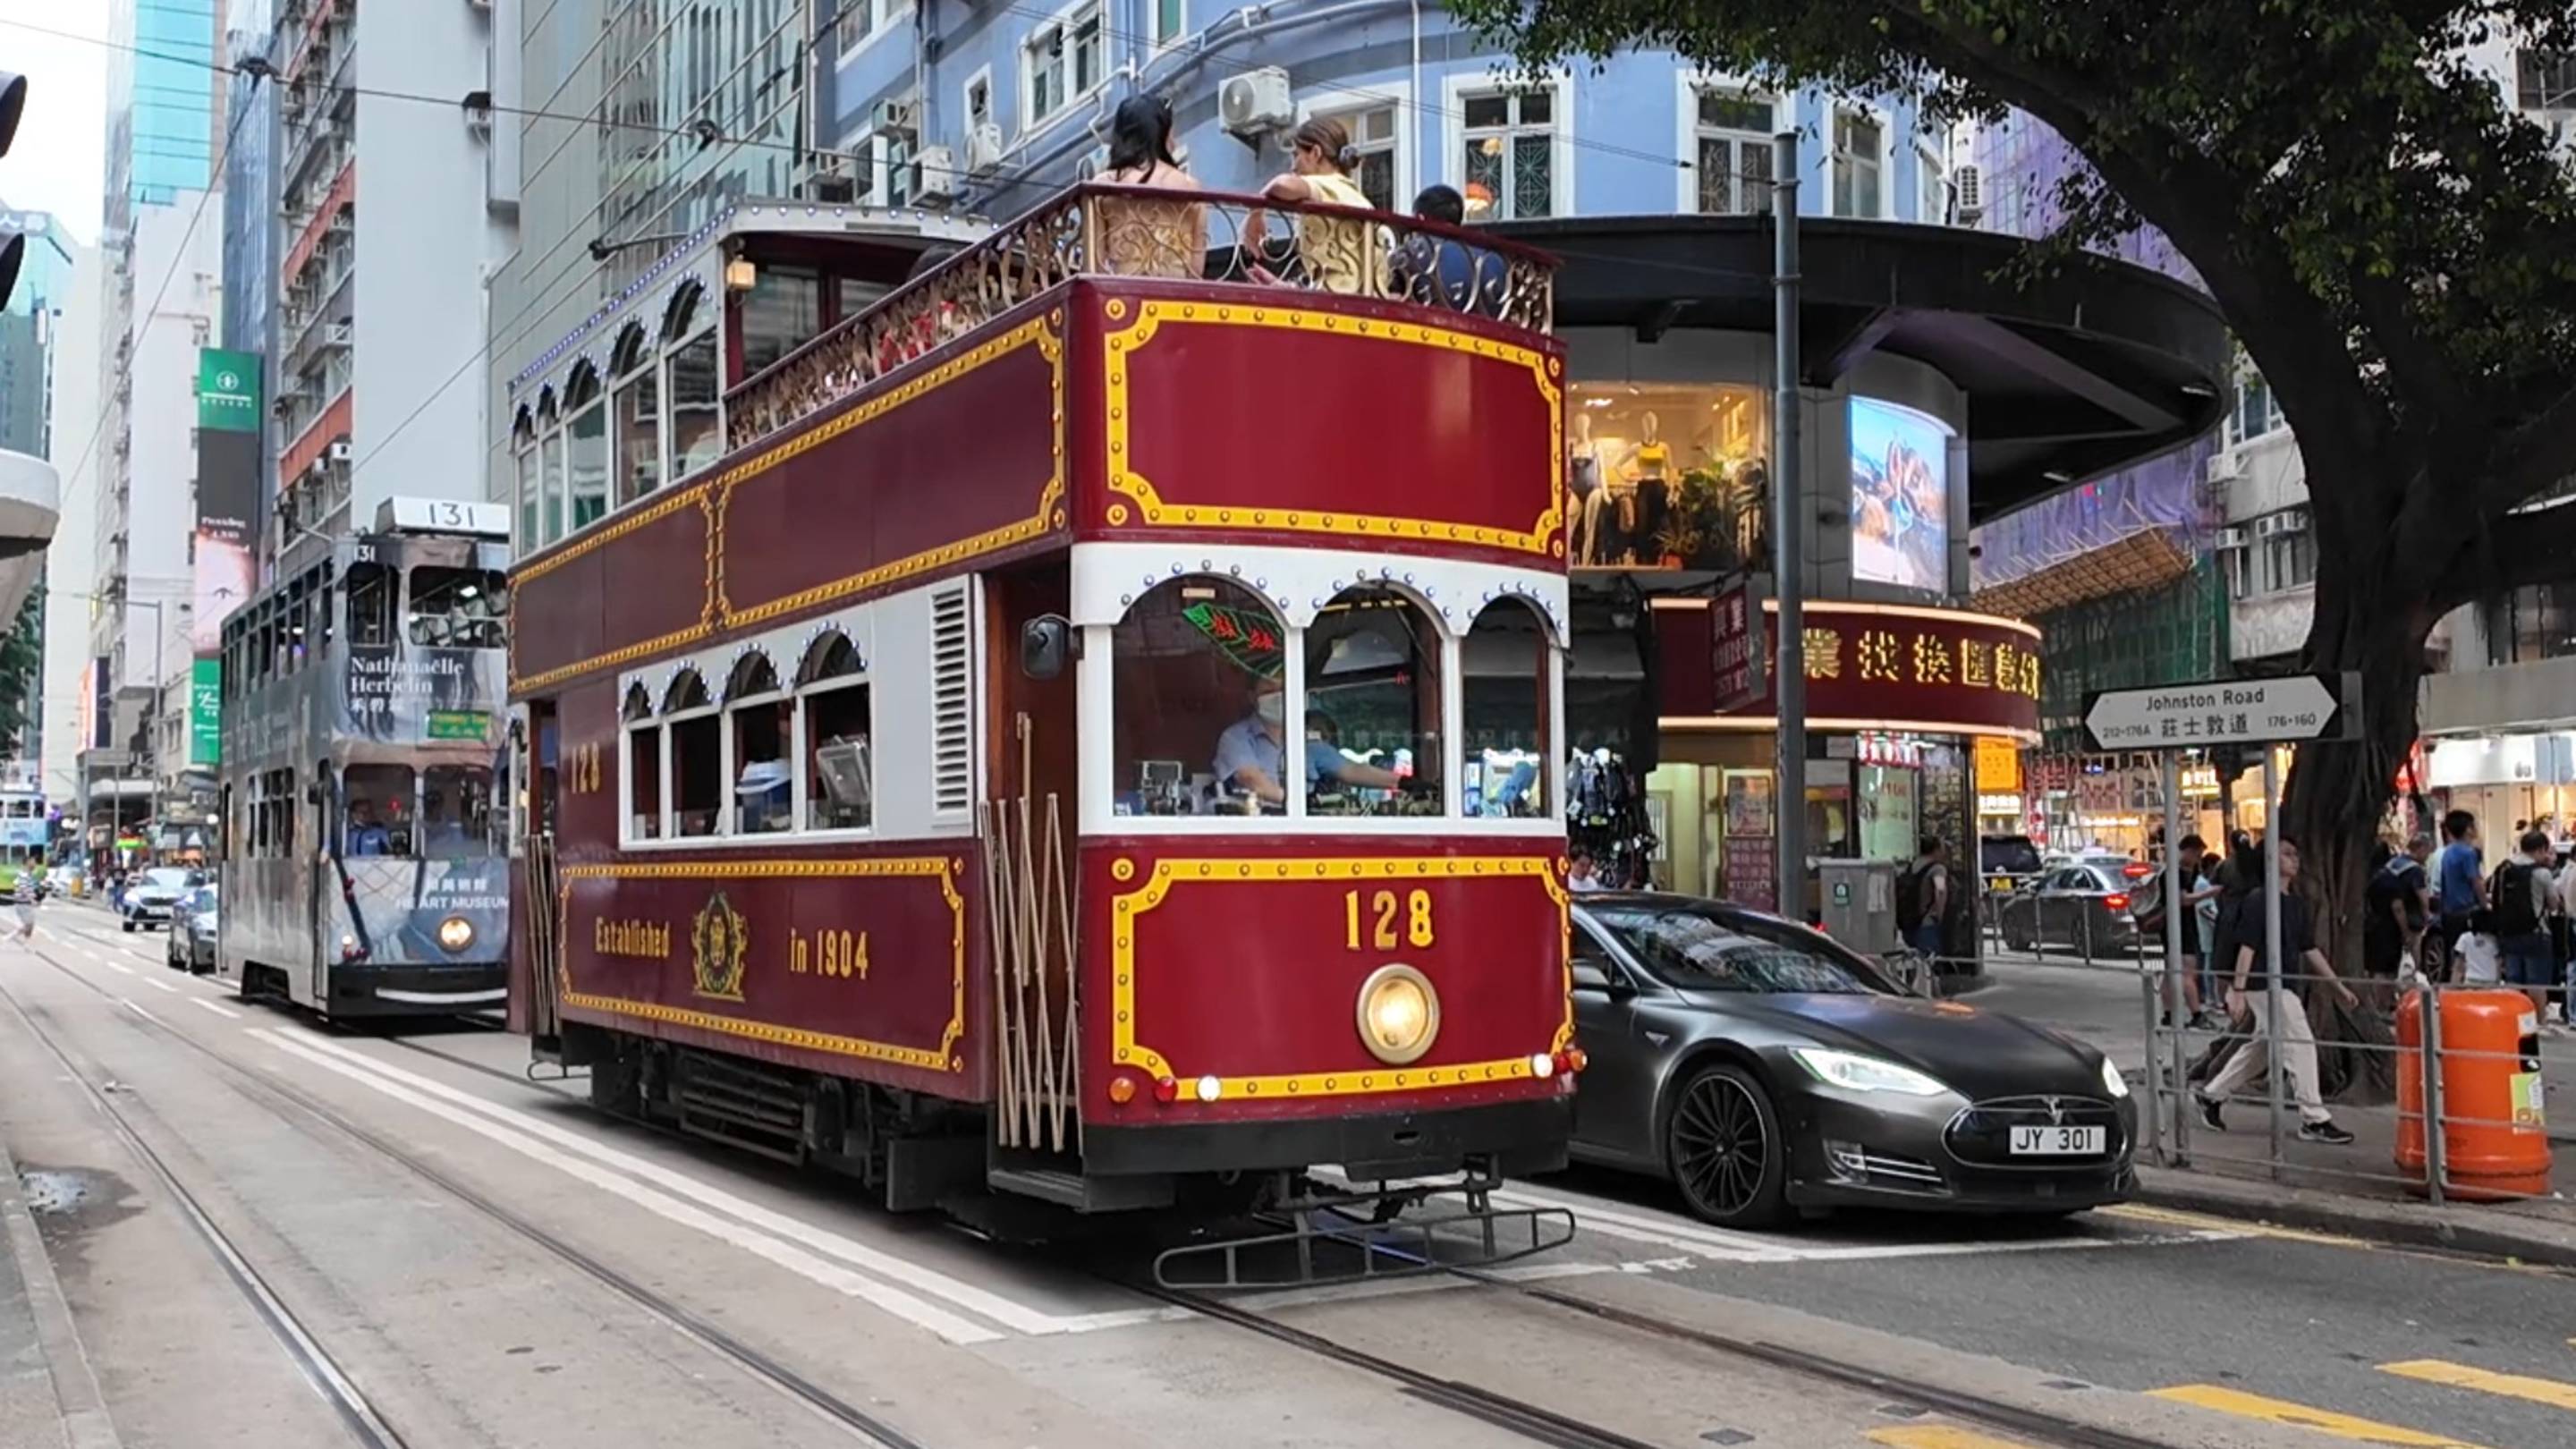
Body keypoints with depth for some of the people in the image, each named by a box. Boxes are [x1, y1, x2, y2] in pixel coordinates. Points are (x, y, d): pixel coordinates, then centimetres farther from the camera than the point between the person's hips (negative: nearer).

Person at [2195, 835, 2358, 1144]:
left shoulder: (2297, 903, 13)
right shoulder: (2259, 901, -12)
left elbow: (2310, 950, 17)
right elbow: (2247, 947, -15)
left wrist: (2338, 986, 16)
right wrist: (2238, 991, -20)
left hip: (2287, 985, 9)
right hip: (2266, 986, -9)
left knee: (2261, 1046, 15)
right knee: (2300, 1046, -9)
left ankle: (2212, 1095, 27)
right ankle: (2314, 1120, -4)